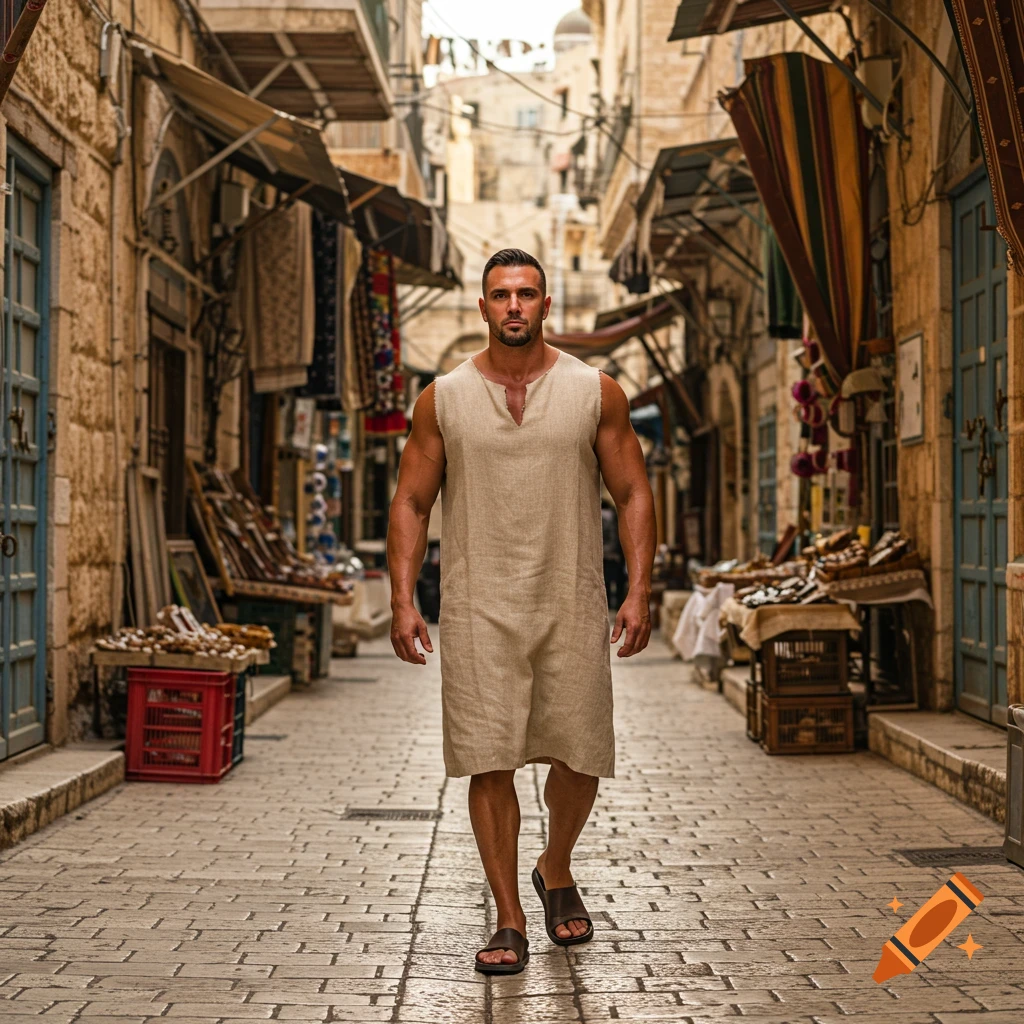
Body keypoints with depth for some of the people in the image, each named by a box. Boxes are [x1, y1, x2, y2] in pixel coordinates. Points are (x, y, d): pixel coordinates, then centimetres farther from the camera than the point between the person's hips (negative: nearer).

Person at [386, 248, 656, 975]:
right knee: (489, 762, -3)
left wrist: (639, 593, -4)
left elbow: (633, 494, 5)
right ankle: (510, 921, 8)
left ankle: (557, 871, 34)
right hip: (478, 610, 0)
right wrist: (403, 600, -2)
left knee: (580, 758, 4)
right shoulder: (444, 399, 5)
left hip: (572, 607, 0)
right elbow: (411, 503, 7)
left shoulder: (594, 392, 4)